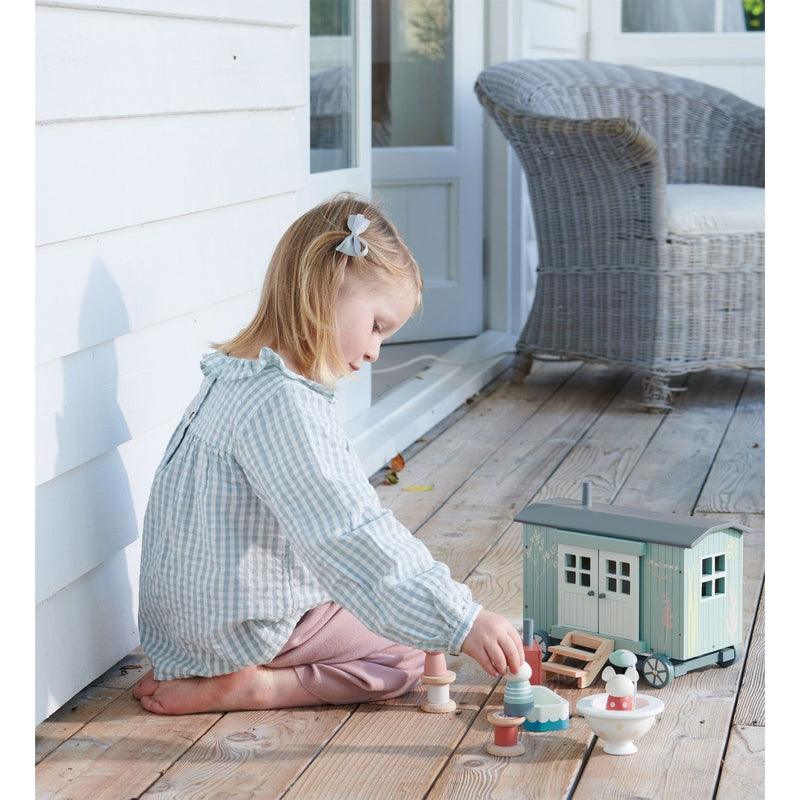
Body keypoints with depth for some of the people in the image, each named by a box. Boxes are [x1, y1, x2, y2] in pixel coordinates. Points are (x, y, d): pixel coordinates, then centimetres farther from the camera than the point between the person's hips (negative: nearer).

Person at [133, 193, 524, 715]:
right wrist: (462, 621, -32)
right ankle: (257, 689, -9)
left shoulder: (238, 378, 7)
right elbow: (351, 538, -32)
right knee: (414, 654, -1)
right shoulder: (282, 403, -26)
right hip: (246, 628, -10)